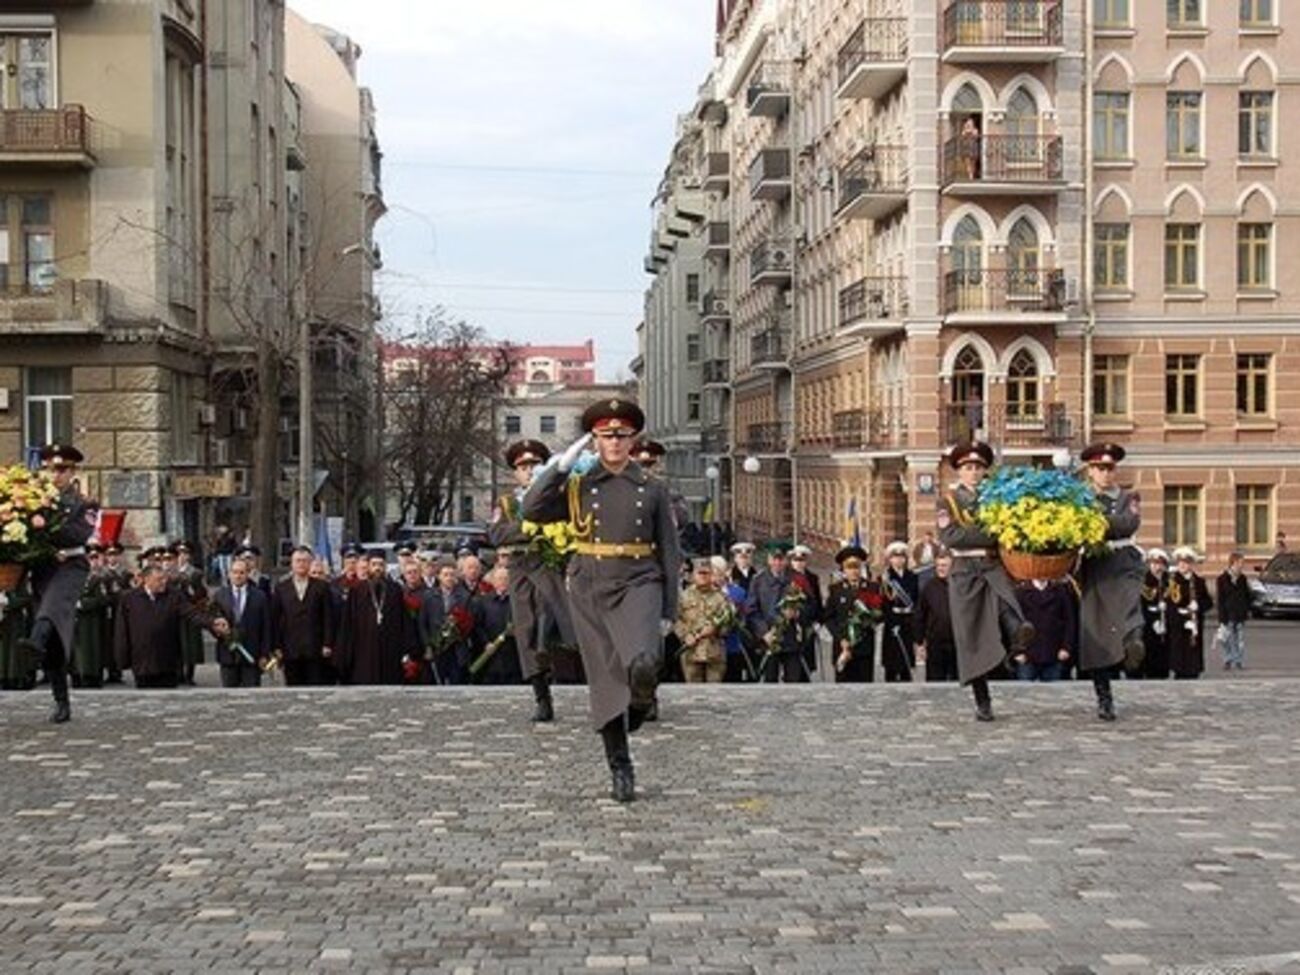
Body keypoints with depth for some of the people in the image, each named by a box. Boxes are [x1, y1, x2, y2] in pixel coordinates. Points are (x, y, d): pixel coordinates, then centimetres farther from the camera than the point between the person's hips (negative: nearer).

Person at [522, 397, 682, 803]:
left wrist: (669, 610, 1)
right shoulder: (577, 484, 6)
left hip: (638, 585, -1)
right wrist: (562, 463, -9)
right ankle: (620, 769, 19)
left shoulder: (652, 489, 5)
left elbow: (669, 552, 6)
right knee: (606, 681, 5)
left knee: (643, 663, -27)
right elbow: (532, 510, -9)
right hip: (591, 590, 2)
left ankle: (638, 708, 8)